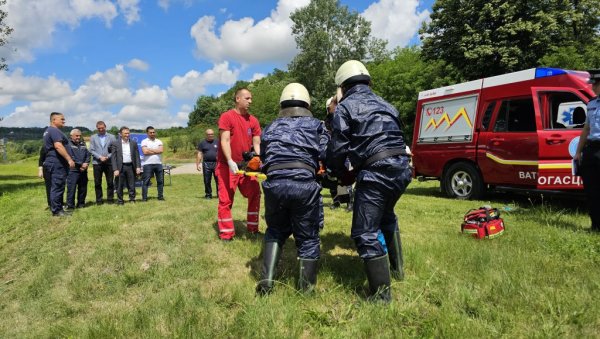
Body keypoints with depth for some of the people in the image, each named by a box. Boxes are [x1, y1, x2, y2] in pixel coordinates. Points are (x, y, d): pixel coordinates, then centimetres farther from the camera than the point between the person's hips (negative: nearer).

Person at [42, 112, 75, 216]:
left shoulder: (48, 130, 21)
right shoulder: (54, 130, -14)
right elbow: (58, 146, -26)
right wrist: (69, 159, -27)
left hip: (53, 162, 11)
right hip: (57, 163, -11)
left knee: (55, 186, 15)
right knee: (58, 187, -8)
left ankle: (55, 208, 21)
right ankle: (57, 210, -4)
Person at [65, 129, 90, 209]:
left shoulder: (83, 144, 19)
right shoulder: (68, 144, -2)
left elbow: (88, 155, 13)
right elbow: (70, 157, -13)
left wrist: (86, 163, -6)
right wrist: (81, 164, -13)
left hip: (83, 170, 6)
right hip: (73, 170, -6)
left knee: (83, 188, 10)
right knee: (71, 188, -7)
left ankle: (81, 203, 20)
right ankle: (70, 205, -1)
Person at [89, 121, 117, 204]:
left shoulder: (111, 137, 8)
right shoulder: (93, 137, 11)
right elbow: (91, 150, 4)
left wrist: (108, 157, -12)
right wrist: (100, 157, -10)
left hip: (109, 162, -1)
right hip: (97, 163, 1)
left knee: (110, 182, 0)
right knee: (97, 183, 3)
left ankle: (110, 199, 11)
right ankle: (99, 199, 11)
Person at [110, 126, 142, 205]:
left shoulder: (133, 143, 9)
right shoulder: (115, 144, 2)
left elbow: (137, 156, 8)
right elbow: (113, 158, -1)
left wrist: (138, 167, -2)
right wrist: (115, 169, -10)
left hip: (131, 166, 2)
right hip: (120, 167, -1)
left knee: (131, 185, 6)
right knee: (119, 186, 4)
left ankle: (132, 200, 16)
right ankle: (120, 201, 13)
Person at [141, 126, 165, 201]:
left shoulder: (159, 141, 11)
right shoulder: (144, 141, 2)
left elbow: (161, 150, -5)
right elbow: (145, 152, -13)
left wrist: (150, 150, -8)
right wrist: (156, 151, -6)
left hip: (158, 163, 4)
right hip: (148, 164, -3)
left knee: (160, 181, 6)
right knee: (145, 181, -2)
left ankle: (160, 196, 14)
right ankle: (144, 197, 3)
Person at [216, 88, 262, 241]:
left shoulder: (253, 120, 6)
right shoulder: (226, 117, -9)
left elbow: (256, 143, 3)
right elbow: (225, 141, -16)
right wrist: (230, 162, -27)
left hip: (246, 165, 5)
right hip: (227, 165, -5)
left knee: (255, 195, 5)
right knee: (226, 199, -1)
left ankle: (253, 229, 18)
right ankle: (226, 234, 9)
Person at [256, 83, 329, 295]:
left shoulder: (271, 127, 21)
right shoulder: (315, 125, 14)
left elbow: (263, 157, 19)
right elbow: (327, 155, 2)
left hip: (274, 184, 3)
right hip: (304, 185, -2)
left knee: (276, 231, 24)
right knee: (308, 237, 13)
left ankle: (266, 279, 13)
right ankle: (306, 288, 21)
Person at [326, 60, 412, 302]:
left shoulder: (345, 107, 3)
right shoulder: (383, 104, 24)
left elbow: (337, 148, -3)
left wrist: (341, 174, 17)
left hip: (376, 172, -8)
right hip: (402, 168, 8)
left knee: (366, 234, 2)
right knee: (386, 215, 32)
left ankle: (381, 294, 6)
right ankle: (396, 268, 42)